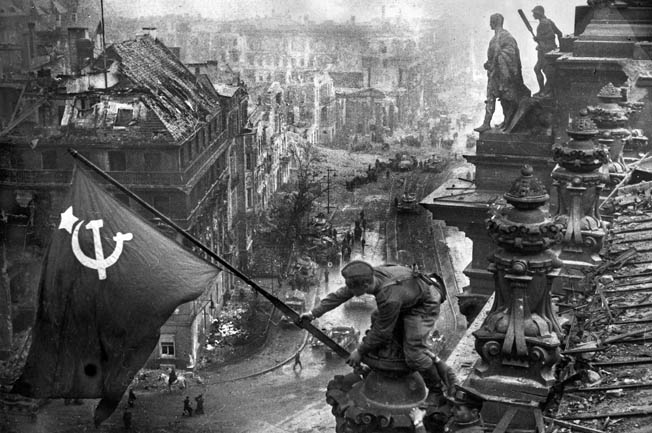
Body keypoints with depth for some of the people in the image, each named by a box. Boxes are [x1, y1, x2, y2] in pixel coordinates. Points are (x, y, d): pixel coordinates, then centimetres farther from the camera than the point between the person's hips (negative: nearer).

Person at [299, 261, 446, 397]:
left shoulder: (390, 299, -40)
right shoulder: (368, 276, -19)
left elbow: (382, 332, -24)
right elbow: (340, 295, -4)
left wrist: (360, 352, -10)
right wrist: (314, 313, -2)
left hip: (424, 306, -8)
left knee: (414, 353, -14)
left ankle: (437, 390, 9)